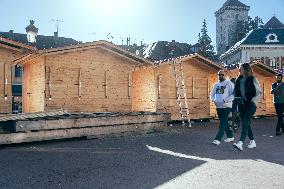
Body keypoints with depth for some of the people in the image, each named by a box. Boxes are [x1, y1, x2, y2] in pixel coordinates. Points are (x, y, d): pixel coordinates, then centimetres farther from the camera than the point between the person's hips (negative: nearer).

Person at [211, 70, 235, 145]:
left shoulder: (229, 84, -5)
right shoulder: (216, 84, 15)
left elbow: (233, 94, -13)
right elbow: (212, 93, 22)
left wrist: (226, 100, -25)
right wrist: (213, 99, 0)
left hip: (226, 106, -7)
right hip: (218, 106, 7)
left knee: (223, 123, -9)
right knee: (225, 122, 15)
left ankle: (218, 139, -12)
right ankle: (230, 136, 30)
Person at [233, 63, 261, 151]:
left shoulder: (253, 80, -6)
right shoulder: (239, 80, 10)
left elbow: (259, 93, -2)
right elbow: (236, 92, 17)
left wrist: (252, 101, -13)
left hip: (250, 104, -6)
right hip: (242, 104, 6)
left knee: (245, 123, -14)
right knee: (245, 123, 10)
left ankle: (240, 143, -21)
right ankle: (252, 141, 25)